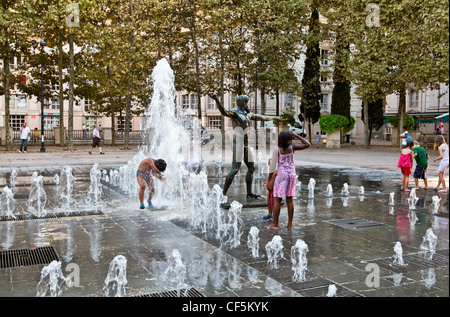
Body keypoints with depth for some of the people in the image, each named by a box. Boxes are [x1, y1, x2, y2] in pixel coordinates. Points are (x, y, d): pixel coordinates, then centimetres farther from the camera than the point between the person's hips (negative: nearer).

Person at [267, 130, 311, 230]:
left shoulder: (276, 150, -8)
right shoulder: (292, 147, -2)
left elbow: (273, 167, -10)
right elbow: (308, 144, 7)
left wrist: (269, 181, -4)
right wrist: (296, 135, 8)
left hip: (282, 175, -4)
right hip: (292, 175, 4)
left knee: (277, 200, 2)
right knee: (290, 200, 9)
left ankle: (275, 224, 4)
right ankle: (290, 224, 14)